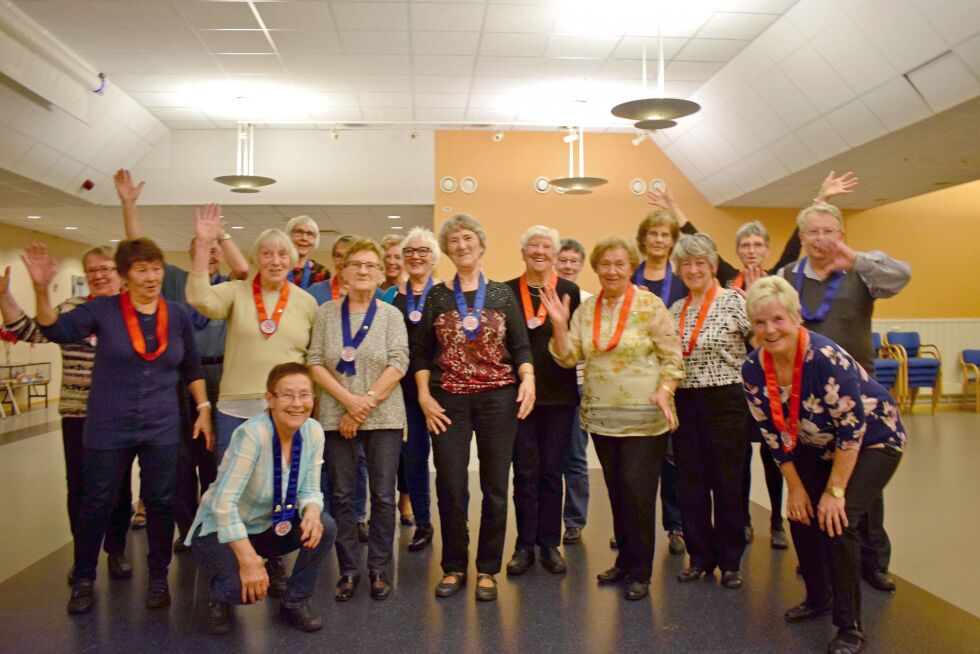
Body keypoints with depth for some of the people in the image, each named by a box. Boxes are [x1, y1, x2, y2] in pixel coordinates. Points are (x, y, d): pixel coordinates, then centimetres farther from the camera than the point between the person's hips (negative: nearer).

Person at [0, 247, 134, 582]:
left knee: (118, 485, 8)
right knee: (79, 485, 7)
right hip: (77, 413, 1)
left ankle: (116, 550, 24)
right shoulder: (70, 308, 5)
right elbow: (31, 331, -1)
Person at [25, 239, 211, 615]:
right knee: (97, 503, 9)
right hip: (108, 428, -1)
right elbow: (56, 330, -15)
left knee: (160, 502, 7)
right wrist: (42, 290, -29)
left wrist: (203, 408, 4)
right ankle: (83, 579, 28)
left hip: (161, 429, 2)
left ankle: (158, 577, 23)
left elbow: (191, 368, 10)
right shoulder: (103, 309, -4)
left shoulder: (177, 316, 2)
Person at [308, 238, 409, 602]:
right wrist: (349, 400, -12)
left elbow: (399, 363, -6)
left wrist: (368, 402, -13)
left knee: (383, 496, 3)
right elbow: (315, 362, -1)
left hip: (384, 417, -1)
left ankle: (379, 570, 16)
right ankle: (348, 570, 19)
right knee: (341, 496, 6)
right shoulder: (326, 313, 6)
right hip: (336, 417, 1)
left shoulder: (391, 315, 3)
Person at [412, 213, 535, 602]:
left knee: (495, 487, 5)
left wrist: (528, 379, -12)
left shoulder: (502, 294, 6)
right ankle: (453, 567, 20)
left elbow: (521, 346, 5)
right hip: (449, 401, 0)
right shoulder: (437, 296, 7)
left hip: (498, 398, 0)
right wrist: (424, 395, -4)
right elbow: (421, 352, 6)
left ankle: (487, 569, 19)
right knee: (450, 487, 1)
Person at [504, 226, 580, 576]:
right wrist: (527, 327, -12)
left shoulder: (570, 291, 2)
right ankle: (525, 544, 17)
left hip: (558, 393, 0)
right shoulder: (507, 291, 4)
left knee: (551, 471, 9)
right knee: (525, 471, 5)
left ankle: (550, 544, 20)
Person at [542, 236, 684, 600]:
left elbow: (673, 357, -5)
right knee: (616, 491, 14)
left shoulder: (651, 306, -7)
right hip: (601, 416, 5)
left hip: (644, 417, -5)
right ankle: (625, 560, 30)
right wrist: (559, 324, -10)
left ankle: (640, 572, 12)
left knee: (637, 491, -4)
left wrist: (664, 391, -19)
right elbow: (568, 358, 3)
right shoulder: (585, 310, 7)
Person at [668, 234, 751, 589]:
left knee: (727, 483, 5)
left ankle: (730, 560, 20)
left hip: (725, 403, -5)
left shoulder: (734, 301, -6)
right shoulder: (675, 309, 10)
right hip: (685, 404, 5)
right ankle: (700, 556, 24)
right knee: (690, 483, 10)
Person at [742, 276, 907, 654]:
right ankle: (818, 598, 28)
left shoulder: (827, 358, -34)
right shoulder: (753, 370, -16)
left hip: (873, 440, -6)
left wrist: (835, 490, -23)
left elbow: (852, 430, -28)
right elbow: (773, 433, -4)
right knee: (802, 516, 2)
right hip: (815, 446, 6)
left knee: (837, 521, -17)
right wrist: (795, 487, -3)